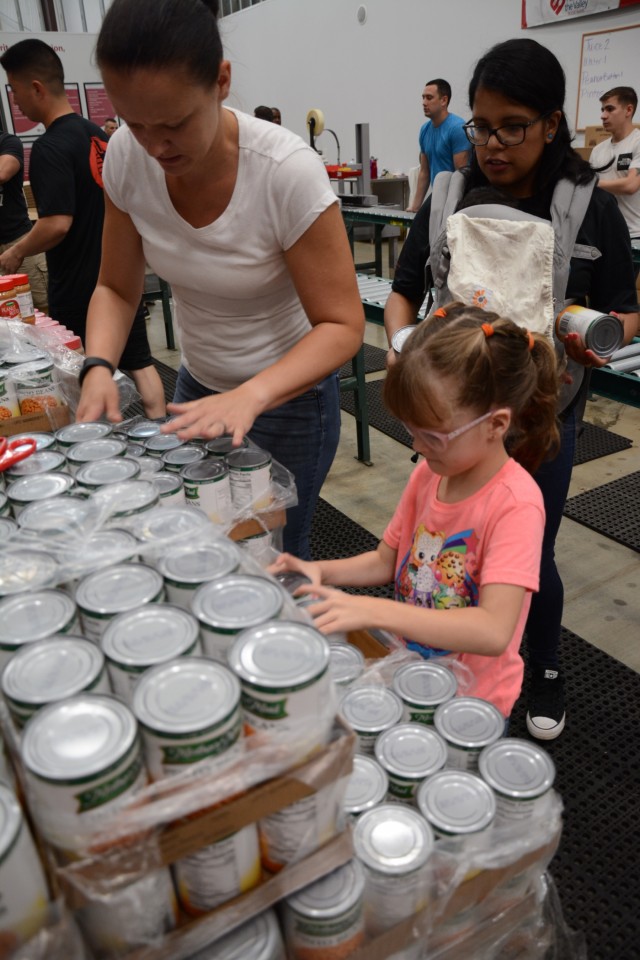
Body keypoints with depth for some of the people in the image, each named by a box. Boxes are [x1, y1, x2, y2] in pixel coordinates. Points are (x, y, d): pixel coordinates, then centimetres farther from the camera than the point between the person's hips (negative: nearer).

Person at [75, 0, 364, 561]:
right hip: (198, 386, 5)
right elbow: (117, 289, -1)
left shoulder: (287, 170, -27)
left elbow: (343, 325, -23)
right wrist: (98, 366, -20)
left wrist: (251, 397, -38)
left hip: (288, 392, -4)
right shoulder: (127, 157, -12)